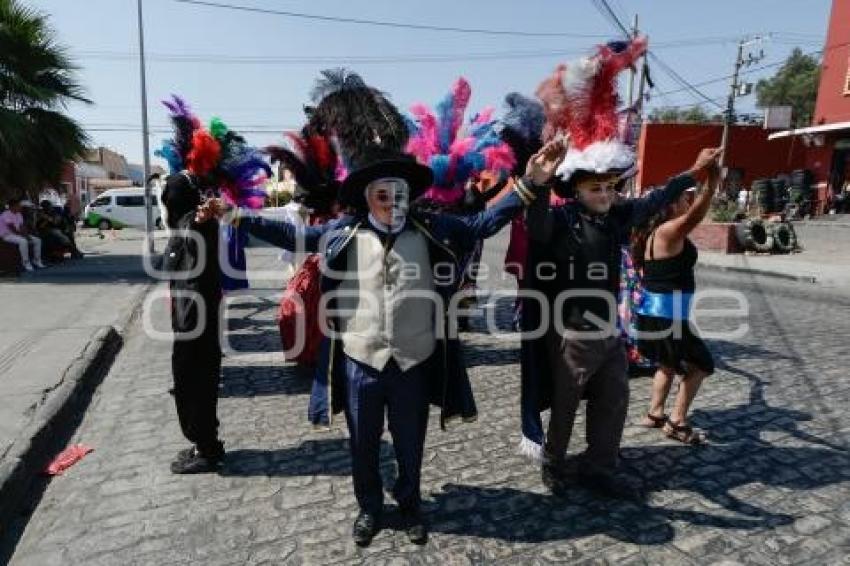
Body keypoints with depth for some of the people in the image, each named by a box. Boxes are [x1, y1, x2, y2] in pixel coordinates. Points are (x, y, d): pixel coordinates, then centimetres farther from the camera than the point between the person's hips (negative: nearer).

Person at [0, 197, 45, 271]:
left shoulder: (19, 214, 11)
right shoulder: (6, 215, -16)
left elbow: (22, 227, 10)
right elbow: (12, 229, -22)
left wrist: (28, 234, -8)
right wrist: (24, 235, -21)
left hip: (18, 234, 9)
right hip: (8, 235, -9)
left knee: (37, 240, -5)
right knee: (23, 241, -36)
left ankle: (36, 260, 0)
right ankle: (26, 263, -27)